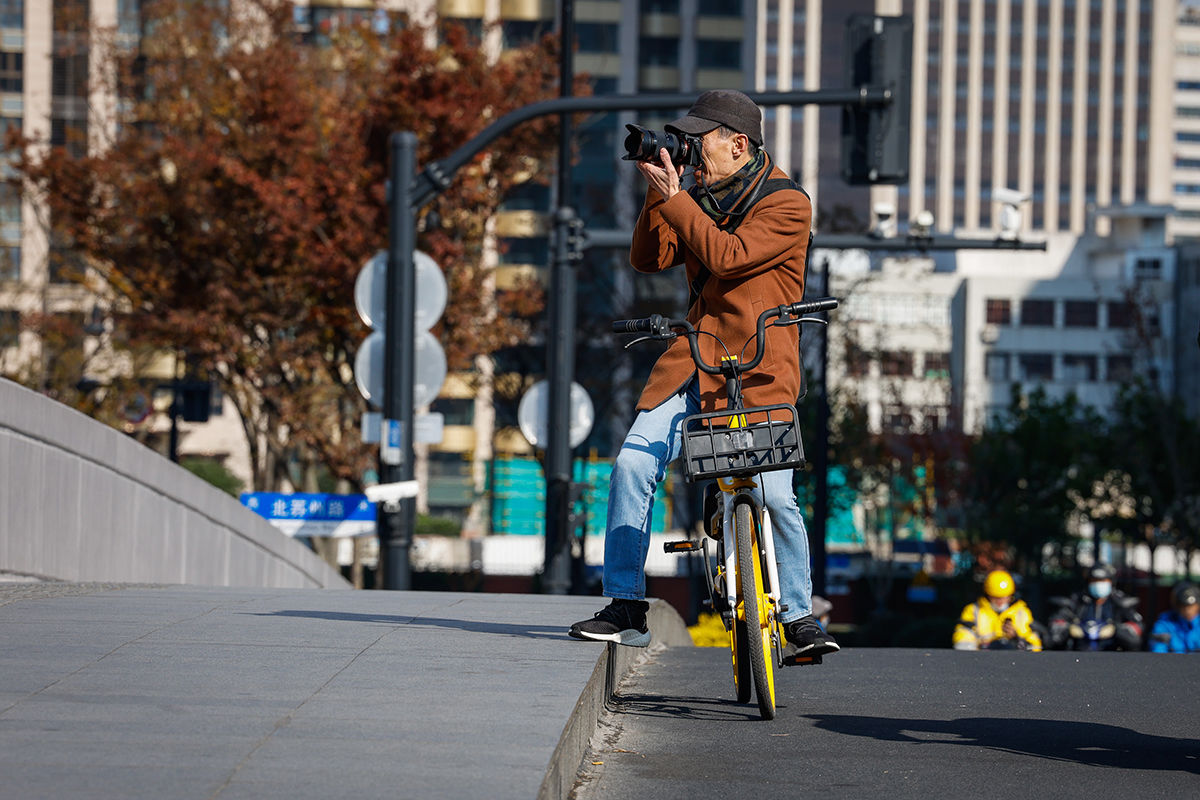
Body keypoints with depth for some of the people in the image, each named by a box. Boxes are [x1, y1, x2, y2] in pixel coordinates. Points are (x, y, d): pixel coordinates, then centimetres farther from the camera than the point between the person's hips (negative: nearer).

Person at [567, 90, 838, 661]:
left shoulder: (786, 205, -7)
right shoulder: (701, 196, 14)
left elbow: (725, 255, -20)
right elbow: (648, 258, 8)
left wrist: (674, 197, -19)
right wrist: (657, 193, -5)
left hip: (759, 372, -5)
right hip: (693, 360, 6)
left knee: (773, 495, -14)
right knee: (632, 465, -8)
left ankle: (799, 618, 5)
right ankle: (625, 609, 0)